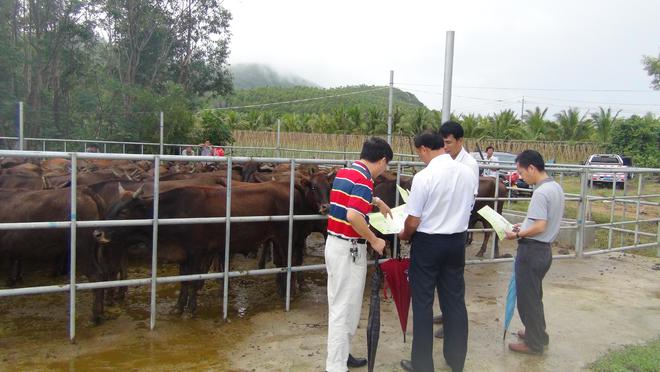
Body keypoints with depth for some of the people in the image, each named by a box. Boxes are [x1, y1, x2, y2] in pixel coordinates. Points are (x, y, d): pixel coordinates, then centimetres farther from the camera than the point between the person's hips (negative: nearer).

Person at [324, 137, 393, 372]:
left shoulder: (343, 173, 11)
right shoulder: (364, 180, -18)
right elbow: (354, 216, -31)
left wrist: (377, 201, 37)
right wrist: (375, 241, -18)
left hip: (334, 244, 9)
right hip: (349, 249, -9)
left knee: (340, 305, 18)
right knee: (345, 308, 0)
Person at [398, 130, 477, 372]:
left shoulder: (424, 177, -20)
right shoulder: (468, 173, -1)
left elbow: (413, 222, -16)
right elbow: (467, 209, 11)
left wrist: (404, 235, 4)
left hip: (428, 243, -5)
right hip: (457, 241, 6)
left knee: (423, 303, 7)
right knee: (455, 299, 16)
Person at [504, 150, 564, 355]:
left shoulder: (540, 192, -22)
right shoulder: (556, 187, 7)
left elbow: (540, 226, -26)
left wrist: (517, 234, -14)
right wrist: (524, 226, 13)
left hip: (532, 250, -10)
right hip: (544, 249, 10)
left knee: (527, 297, 5)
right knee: (534, 295, 23)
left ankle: (534, 343, 17)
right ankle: (538, 334, 37)